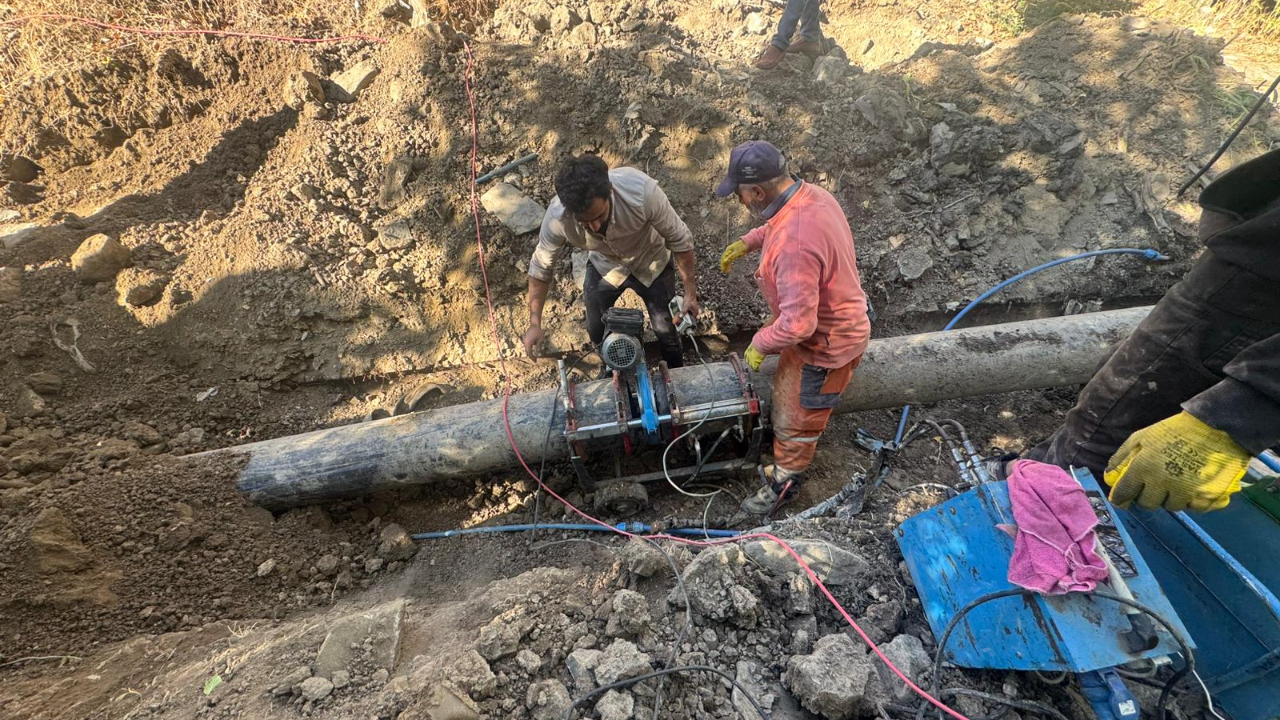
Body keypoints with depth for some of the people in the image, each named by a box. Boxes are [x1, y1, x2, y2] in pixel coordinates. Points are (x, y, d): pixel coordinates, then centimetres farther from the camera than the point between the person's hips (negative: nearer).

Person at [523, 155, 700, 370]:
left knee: (666, 329, 8)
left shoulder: (642, 192, -42)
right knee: (597, 332, 15)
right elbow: (541, 267, -15)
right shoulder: (557, 218, -34)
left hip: (651, 263, -2)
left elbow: (679, 239, -25)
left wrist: (690, 292, -19)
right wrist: (535, 323, -15)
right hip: (604, 266, 2)